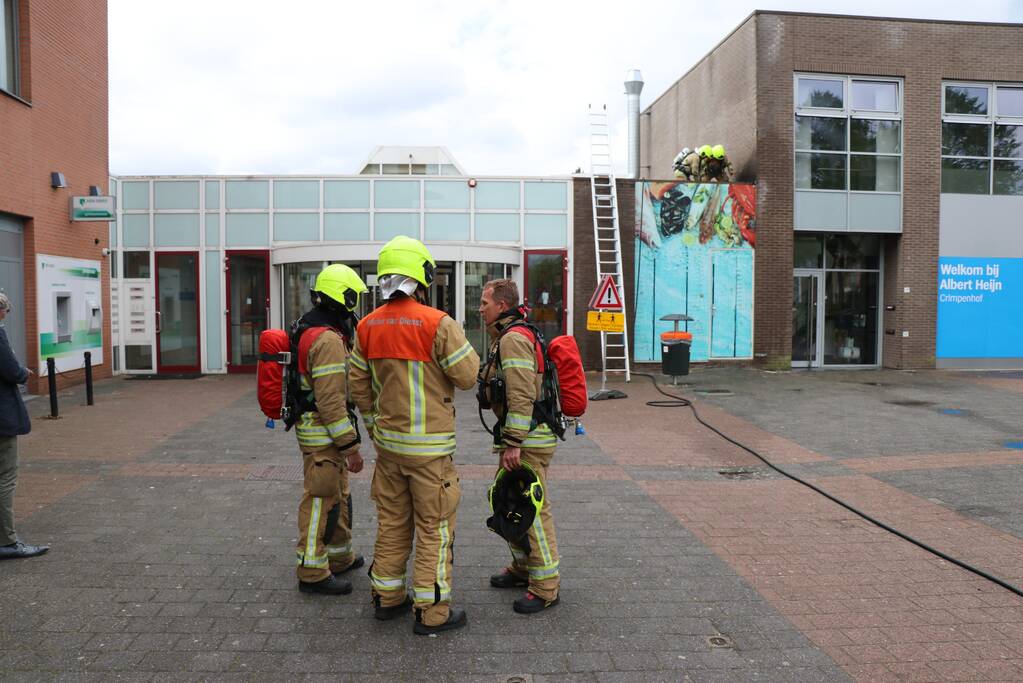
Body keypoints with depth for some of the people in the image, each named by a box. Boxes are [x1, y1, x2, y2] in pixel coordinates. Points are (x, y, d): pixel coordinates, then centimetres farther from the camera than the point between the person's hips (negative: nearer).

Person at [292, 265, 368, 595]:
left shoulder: (307, 330, 11)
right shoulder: (328, 340, -23)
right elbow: (331, 400, -26)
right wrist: (350, 446, -22)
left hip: (314, 428, 11)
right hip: (323, 434, -11)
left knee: (338, 496, 21)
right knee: (321, 500, 0)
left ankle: (339, 556, 34)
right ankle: (312, 572, 11)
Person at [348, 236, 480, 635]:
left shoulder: (367, 326, 3)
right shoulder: (437, 323, -17)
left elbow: (360, 387, 11)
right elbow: (468, 377, -12)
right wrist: (462, 345, 7)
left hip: (388, 441, 6)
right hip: (429, 445, -6)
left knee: (392, 521, 19)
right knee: (434, 527, 5)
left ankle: (387, 597, 32)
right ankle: (432, 612, 13)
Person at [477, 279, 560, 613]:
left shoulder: (514, 339, -17)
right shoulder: (505, 338, 18)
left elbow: (522, 397, -24)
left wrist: (513, 444, -24)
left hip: (528, 440, -11)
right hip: (517, 438, 11)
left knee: (533, 509, -4)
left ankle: (545, 587, 6)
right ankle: (522, 567, 34)